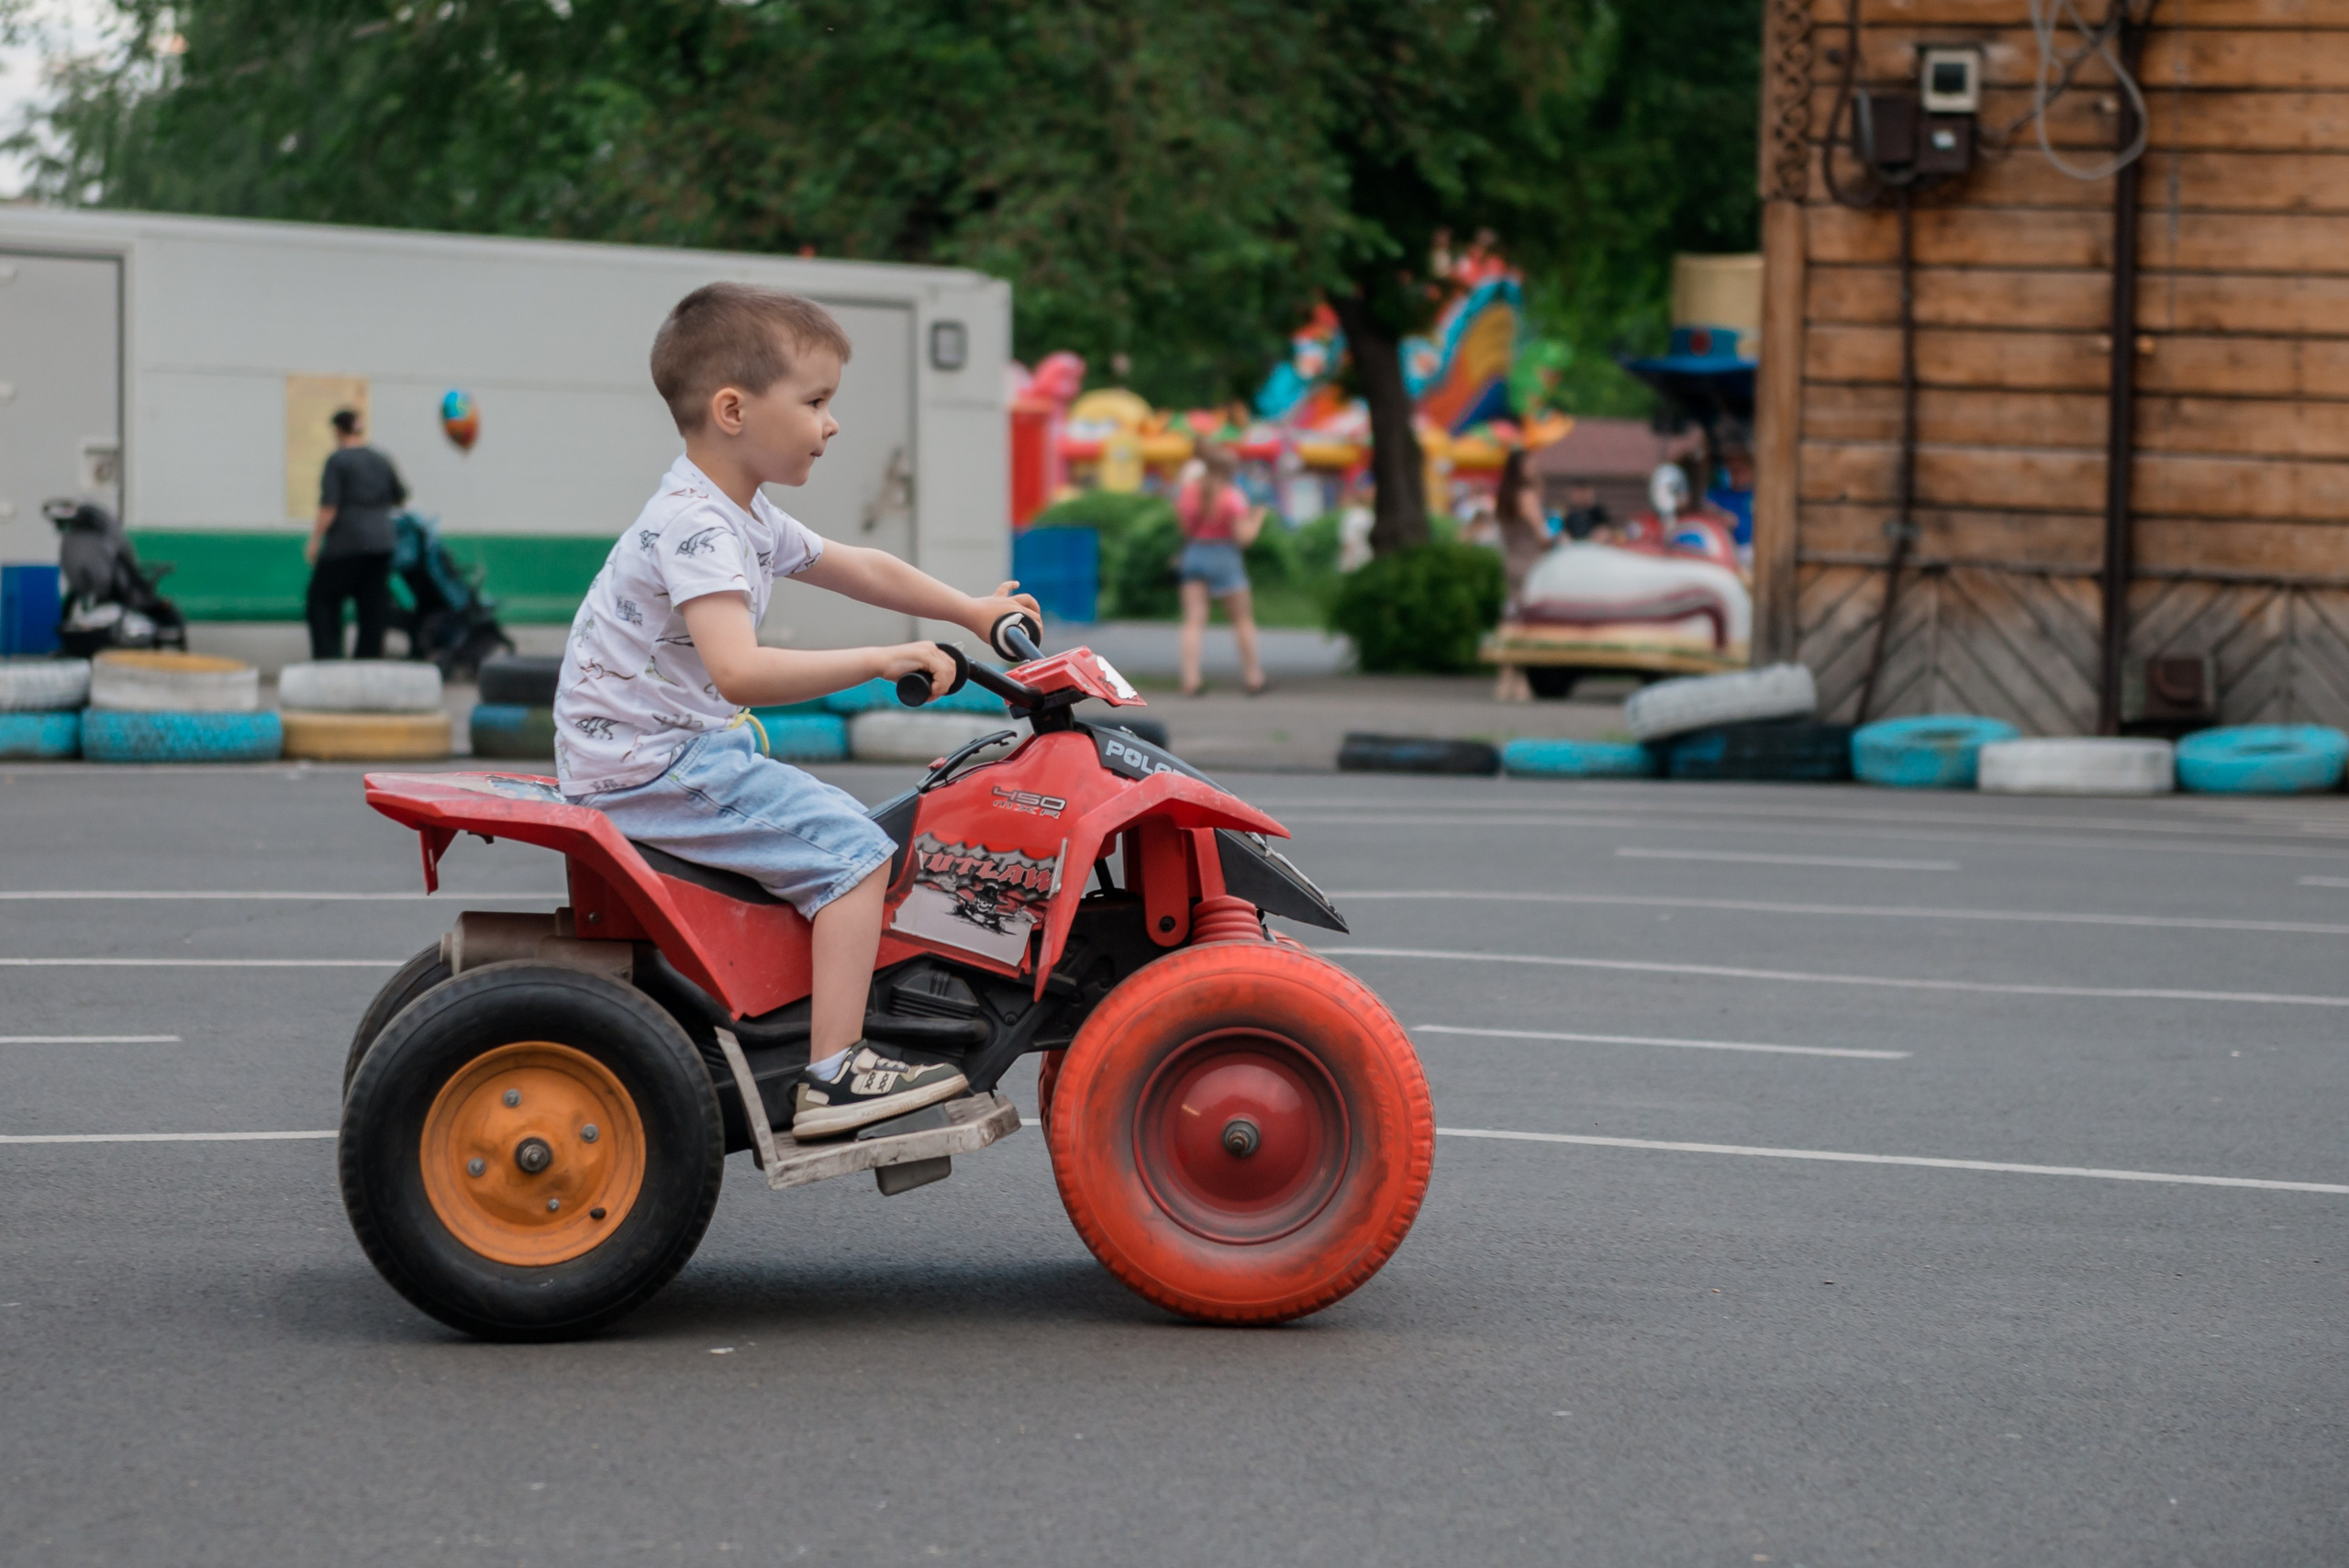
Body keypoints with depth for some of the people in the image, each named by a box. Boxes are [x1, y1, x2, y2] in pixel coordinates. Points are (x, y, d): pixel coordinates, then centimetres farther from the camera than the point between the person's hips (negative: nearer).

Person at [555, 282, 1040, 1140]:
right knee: (853, 849, -15)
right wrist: (878, 661, -32)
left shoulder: (744, 518, 12)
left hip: (685, 748, 11)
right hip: (650, 765, -11)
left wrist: (971, 610, 27)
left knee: (832, 825, 22)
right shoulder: (696, 529, -21)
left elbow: (857, 567, 27)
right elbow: (738, 669, -34)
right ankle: (835, 1072, -18)